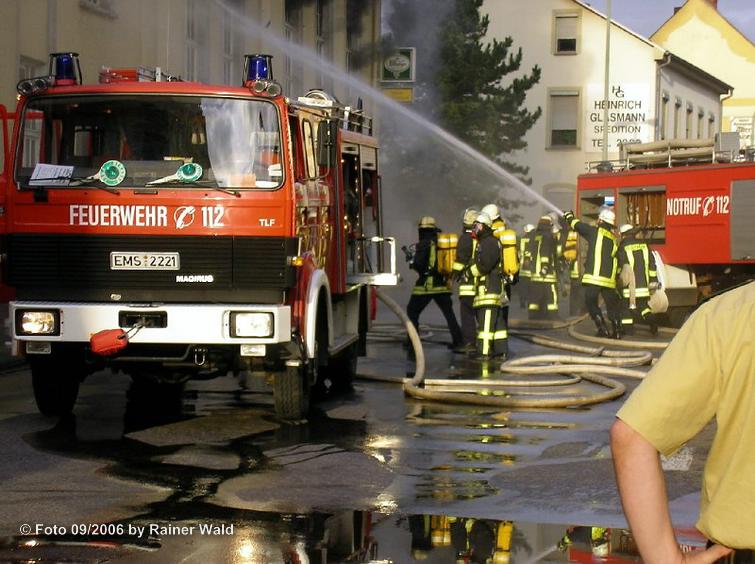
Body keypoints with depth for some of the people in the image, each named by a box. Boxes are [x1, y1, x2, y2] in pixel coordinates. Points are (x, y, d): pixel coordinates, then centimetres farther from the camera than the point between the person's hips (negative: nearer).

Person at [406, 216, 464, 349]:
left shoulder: (424, 244, -9)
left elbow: (419, 263, -16)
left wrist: (412, 264, 4)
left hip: (426, 285, -5)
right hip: (442, 284, 5)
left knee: (412, 312, 7)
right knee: (449, 314, 14)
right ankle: (458, 341, 10)